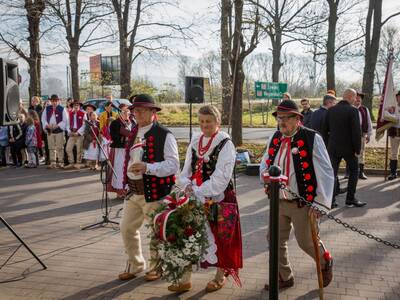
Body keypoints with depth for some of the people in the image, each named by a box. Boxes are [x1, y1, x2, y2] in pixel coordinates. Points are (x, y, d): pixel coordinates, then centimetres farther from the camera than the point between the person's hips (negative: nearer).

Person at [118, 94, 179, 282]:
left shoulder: (164, 136, -12)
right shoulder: (134, 134, 11)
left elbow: (173, 165, -19)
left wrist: (147, 167, -29)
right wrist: (125, 182, 19)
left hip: (155, 191, -7)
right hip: (133, 191, 7)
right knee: (127, 228, 13)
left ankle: (156, 267, 31)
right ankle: (134, 265, 34)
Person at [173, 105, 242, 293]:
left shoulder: (225, 144, -10)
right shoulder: (195, 143, 10)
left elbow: (220, 178, -17)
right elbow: (187, 170, 13)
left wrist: (198, 191, -17)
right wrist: (187, 185, -7)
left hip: (218, 198, -5)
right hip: (196, 198, 5)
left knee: (218, 236, 5)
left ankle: (220, 276, 27)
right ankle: (186, 279, 16)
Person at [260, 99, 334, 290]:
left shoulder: (312, 138, -14)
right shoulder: (275, 138, 3)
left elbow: (326, 173, -14)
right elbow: (265, 163, 15)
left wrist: (320, 203, -17)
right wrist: (265, 174, -9)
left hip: (303, 203, -5)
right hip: (278, 202, 5)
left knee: (306, 242, 8)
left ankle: (325, 262, 41)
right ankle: (284, 277, 32)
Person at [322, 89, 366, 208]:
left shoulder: (331, 110, 4)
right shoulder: (352, 110, -12)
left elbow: (325, 130, 7)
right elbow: (356, 132, -16)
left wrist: (327, 146, 14)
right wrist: (357, 149, -8)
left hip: (333, 147, 4)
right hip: (348, 148, -4)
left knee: (333, 173, 9)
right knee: (354, 171, 13)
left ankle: (330, 200, 7)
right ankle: (350, 199, 14)